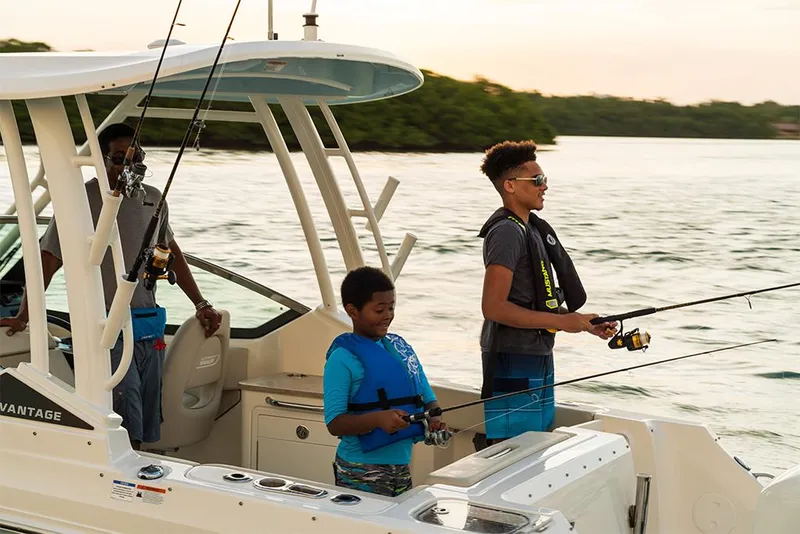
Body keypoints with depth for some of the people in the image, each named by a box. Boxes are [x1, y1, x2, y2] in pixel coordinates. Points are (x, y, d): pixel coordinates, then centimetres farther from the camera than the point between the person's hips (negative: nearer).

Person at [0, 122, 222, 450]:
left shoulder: (153, 199, 12)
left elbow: (171, 252, 24)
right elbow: (48, 260, -8)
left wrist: (200, 305, 24)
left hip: (149, 328, 6)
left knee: (147, 431, 7)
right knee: (128, 429, -16)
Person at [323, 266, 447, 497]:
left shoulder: (400, 347, 11)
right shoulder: (342, 359, -10)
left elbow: (428, 398, 15)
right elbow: (334, 423, -15)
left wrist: (433, 420, -7)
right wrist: (378, 419, -31)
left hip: (401, 467, 6)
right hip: (360, 474, -6)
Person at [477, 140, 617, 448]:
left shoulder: (532, 228, 16)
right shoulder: (507, 231, -15)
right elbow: (493, 307, -24)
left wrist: (584, 323, 10)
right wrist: (562, 321, -20)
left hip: (536, 357, 10)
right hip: (513, 361, -10)